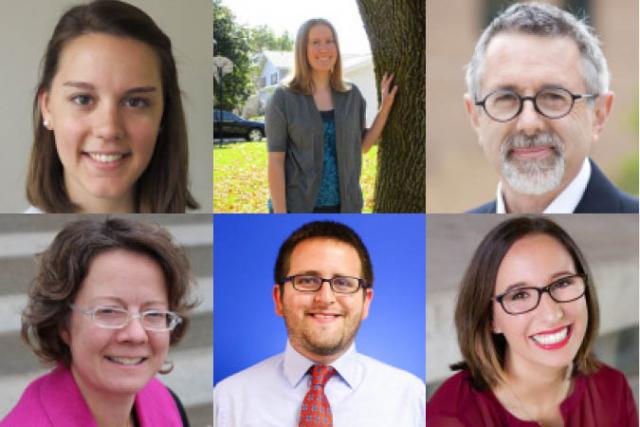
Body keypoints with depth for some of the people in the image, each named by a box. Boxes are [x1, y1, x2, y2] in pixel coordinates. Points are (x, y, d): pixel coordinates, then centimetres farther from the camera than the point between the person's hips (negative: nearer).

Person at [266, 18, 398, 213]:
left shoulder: (351, 95, 5)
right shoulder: (283, 99, -8)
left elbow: (362, 146, 14)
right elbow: (275, 162, -10)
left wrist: (385, 106, 5)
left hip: (341, 207, 4)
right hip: (297, 208, -4)